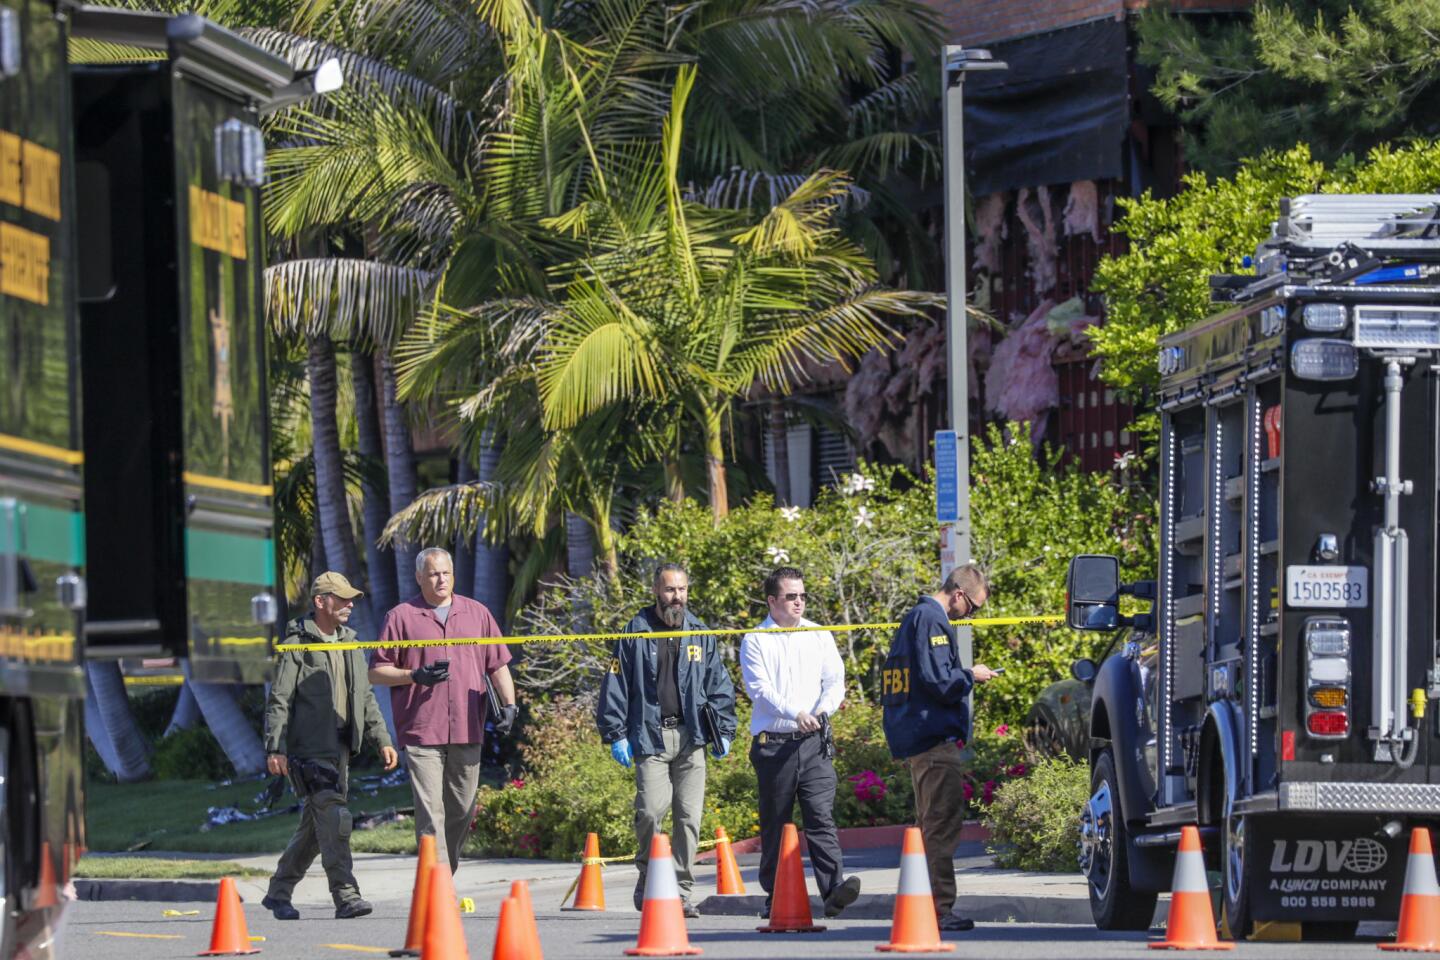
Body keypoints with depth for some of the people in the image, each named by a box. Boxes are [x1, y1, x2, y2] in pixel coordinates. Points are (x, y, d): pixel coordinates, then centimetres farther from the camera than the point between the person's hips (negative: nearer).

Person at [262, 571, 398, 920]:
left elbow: (365, 697, 24)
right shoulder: (298, 644, -6)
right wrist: (275, 748, -16)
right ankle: (345, 896, -18)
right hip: (309, 746, -8)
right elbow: (279, 700, -9)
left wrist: (382, 739, 17)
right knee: (333, 817, -16)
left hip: (340, 747, 8)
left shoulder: (349, 643, 17)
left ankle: (279, 892, 22)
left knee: (315, 825, 10)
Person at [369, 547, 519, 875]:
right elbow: (376, 672, 4)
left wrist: (508, 703, 1)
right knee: (430, 813, -11)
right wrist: (415, 676, -12)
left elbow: (498, 665, 16)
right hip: (422, 733, -4)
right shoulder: (401, 617, 5)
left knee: (463, 811, 8)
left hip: (467, 732, 4)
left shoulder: (477, 614, 14)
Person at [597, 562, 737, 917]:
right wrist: (616, 734, -1)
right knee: (651, 810, -15)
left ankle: (682, 891, 4)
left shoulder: (700, 634, 13)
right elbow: (615, 686, 5)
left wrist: (724, 731, 11)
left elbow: (719, 685, 17)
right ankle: (647, 877, 8)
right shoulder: (636, 633, 4)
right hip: (650, 737, -3)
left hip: (690, 737, 3)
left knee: (689, 815, -2)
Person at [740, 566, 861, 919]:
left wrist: (824, 708, -14)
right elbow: (760, 689, -10)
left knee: (822, 816, -12)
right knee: (775, 824, 5)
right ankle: (776, 897, 13)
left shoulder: (819, 636, 13)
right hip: (773, 744, -1)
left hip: (814, 743, 1)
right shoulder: (755, 642, 2)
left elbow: (835, 680, 8)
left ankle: (834, 891, -23)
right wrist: (795, 714, -25)